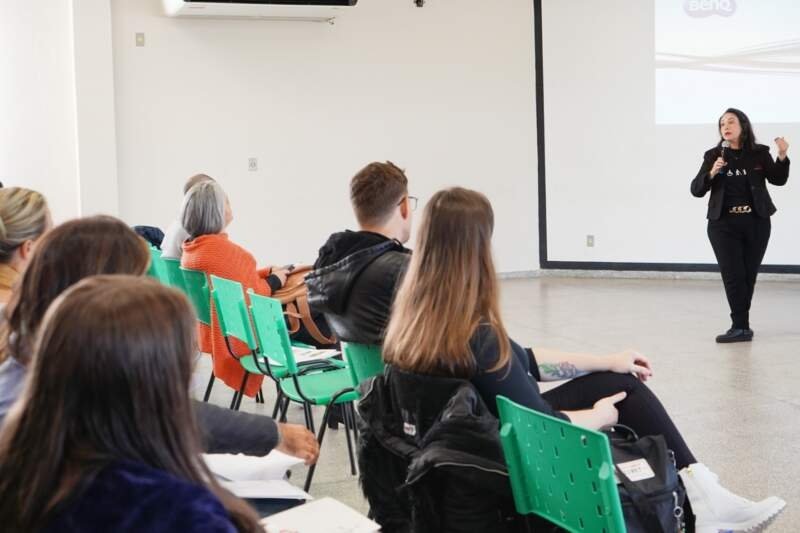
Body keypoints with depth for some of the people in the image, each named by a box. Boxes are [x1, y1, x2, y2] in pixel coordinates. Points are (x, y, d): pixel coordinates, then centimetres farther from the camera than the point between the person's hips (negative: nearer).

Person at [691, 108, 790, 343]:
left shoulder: (759, 153, 0)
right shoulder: (713, 155, -1)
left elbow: (778, 180, 7)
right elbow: (696, 190, -3)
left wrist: (782, 157, -9)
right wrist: (711, 173, -20)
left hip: (756, 222, 1)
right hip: (723, 224, -1)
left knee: (749, 275, 8)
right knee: (733, 275, -7)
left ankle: (740, 324, 19)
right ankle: (741, 327, -4)